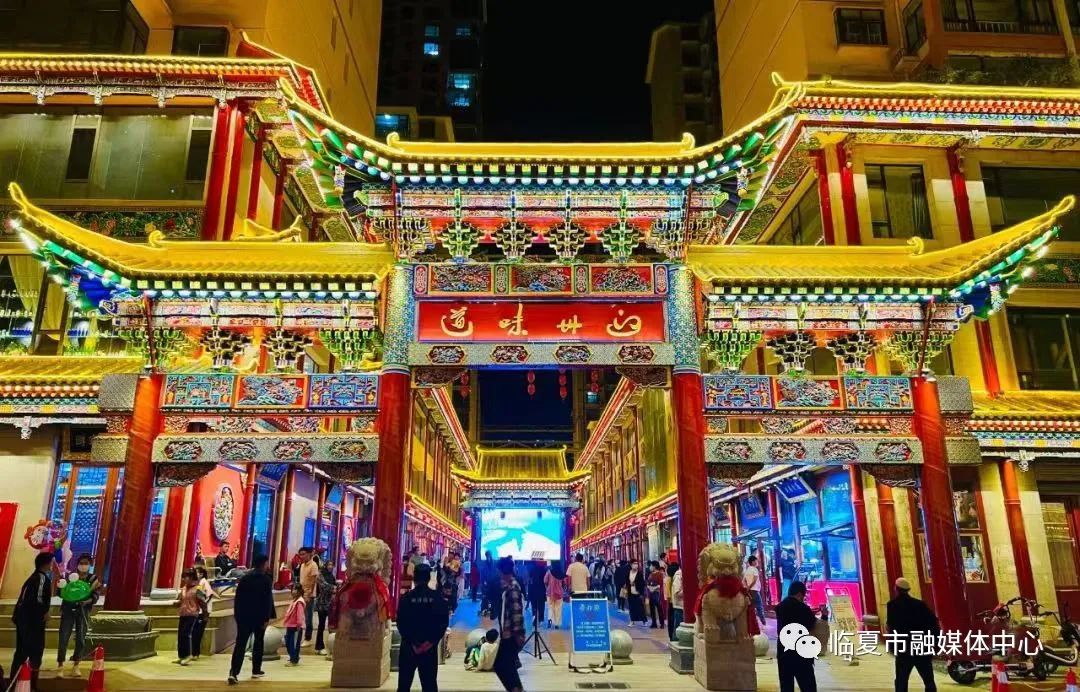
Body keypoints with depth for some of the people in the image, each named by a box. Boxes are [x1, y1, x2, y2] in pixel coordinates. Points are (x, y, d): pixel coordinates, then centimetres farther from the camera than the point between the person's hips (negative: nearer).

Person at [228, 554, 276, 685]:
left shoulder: (244, 578, 6)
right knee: (258, 642, 13)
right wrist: (267, 618, -9)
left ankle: (233, 673, -14)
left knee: (240, 644, -2)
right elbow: (268, 600, -12)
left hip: (244, 616, 3)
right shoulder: (266, 579, -7)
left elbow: (237, 598, 7)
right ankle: (256, 670, 20)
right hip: (260, 616, -3)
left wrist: (237, 614, 13)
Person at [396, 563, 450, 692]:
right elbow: (444, 622, -6)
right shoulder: (438, 598, -2)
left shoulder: (405, 598, -5)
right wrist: (431, 641, -5)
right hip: (430, 647, 1)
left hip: (409, 646, -1)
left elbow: (400, 623, -8)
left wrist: (412, 642, -4)